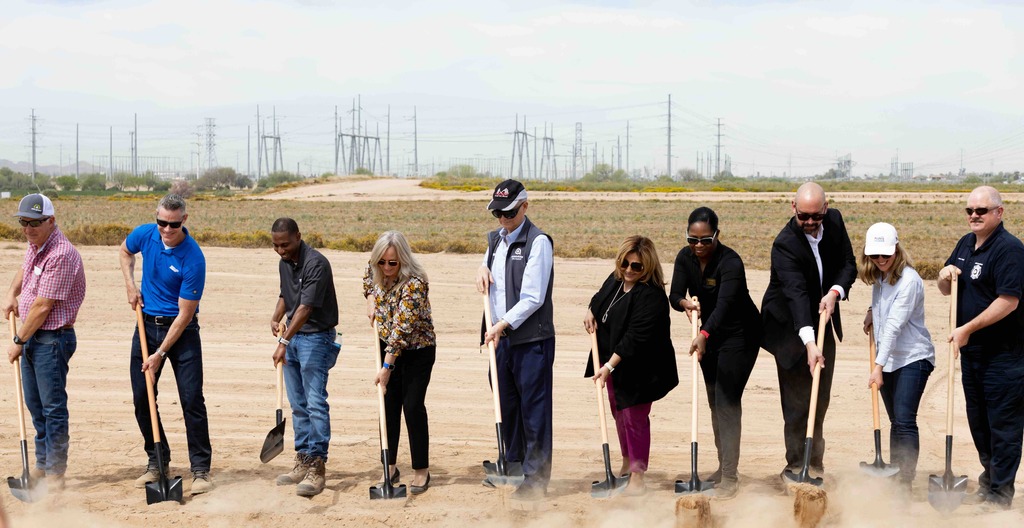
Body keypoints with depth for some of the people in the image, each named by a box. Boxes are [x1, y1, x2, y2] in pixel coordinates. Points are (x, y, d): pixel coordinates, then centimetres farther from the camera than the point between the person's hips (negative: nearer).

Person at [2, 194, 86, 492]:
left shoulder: (60, 255, -23)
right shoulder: (35, 245, 7)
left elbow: (42, 307, -21)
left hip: (52, 339, -10)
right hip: (32, 337, 10)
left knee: (53, 406, -4)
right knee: (34, 404, 17)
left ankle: (55, 473, 4)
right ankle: (42, 464, 30)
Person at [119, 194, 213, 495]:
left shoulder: (193, 259, -23)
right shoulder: (145, 234, -7)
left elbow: (184, 314, -20)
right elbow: (125, 251, 20)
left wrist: (160, 353, -19)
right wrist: (130, 286, 4)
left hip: (181, 329, -5)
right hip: (147, 323, 5)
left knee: (191, 399, -9)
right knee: (142, 398, 5)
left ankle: (201, 469, -2)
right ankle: (157, 462, 19)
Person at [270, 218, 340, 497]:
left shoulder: (316, 263, -19)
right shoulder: (284, 263, 9)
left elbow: (306, 308, -26)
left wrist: (284, 341, -32)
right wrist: (275, 319, 6)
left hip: (316, 338, -8)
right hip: (292, 337, 9)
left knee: (315, 403, -12)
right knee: (298, 405, 11)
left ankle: (317, 468, -13)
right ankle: (303, 461, 18)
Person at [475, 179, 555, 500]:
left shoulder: (538, 242, -11)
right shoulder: (495, 239, 12)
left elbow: (533, 298, -16)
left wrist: (503, 324, -20)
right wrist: (482, 269, 8)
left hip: (532, 340, -7)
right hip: (500, 336, 7)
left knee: (534, 409, -3)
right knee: (506, 405, 14)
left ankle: (535, 479, 2)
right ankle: (512, 466, 27)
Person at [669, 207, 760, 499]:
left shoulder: (730, 262, -29)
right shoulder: (685, 258, -8)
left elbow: (724, 304, -41)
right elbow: (675, 294, -11)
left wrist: (704, 335, -56)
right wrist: (685, 303, -35)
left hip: (740, 334, -7)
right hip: (710, 334, 7)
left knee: (727, 402, -13)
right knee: (714, 401, 12)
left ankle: (729, 477, -10)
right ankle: (724, 466, 24)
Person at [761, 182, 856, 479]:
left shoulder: (834, 221, -7)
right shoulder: (785, 244, -27)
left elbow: (849, 264, -1)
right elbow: (796, 293, -38)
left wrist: (835, 291, -23)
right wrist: (809, 342, -48)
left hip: (823, 319, 7)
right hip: (791, 326, -6)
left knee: (821, 398, 12)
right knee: (797, 399, -7)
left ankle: (814, 461, 23)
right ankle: (796, 464, 1)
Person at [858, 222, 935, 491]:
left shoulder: (908, 279, -18)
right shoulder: (879, 277, 7)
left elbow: (894, 324, -24)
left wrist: (879, 366, -28)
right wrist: (872, 312, 8)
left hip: (913, 358, -8)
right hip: (887, 360, 8)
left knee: (904, 420, -13)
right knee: (895, 421, 13)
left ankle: (906, 483, -11)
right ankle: (893, 477, 19)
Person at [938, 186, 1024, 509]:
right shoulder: (966, 244, 11)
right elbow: (947, 291, 20)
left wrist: (968, 329, -19)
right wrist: (945, 275, -4)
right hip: (971, 351, 8)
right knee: (978, 422, 17)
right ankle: (988, 480, 33)